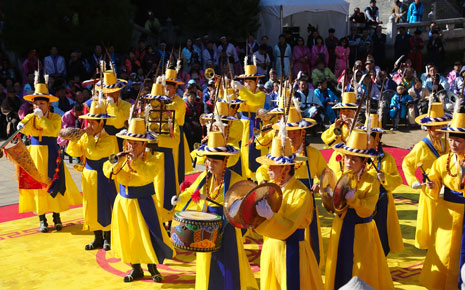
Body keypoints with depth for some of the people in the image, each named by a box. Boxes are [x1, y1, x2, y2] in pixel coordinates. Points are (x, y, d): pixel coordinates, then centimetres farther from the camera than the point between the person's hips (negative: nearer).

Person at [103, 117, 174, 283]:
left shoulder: (151, 158, -11)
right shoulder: (123, 157, 2)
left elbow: (149, 174, -29)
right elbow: (108, 173, -4)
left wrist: (135, 160, -35)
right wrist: (116, 161, -21)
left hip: (144, 203, -4)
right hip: (124, 202, 4)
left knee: (148, 235, -3)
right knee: (128, 236, 9)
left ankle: (152, 267, 18)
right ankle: (136, 269, 24)